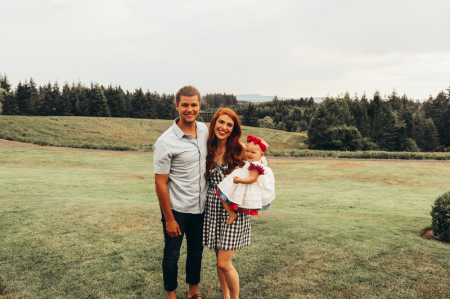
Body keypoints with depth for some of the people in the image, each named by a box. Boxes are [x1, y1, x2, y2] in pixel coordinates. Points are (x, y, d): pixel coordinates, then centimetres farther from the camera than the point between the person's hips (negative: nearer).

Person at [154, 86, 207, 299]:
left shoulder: (204, 130, -2)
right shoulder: (166, 142, -20)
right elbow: (160, 184, -16)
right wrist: (169, 219, -13)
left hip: (200, 207, 5)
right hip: (177, 209, -5)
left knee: (196, 250, 20)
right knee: (172, 254, 13)